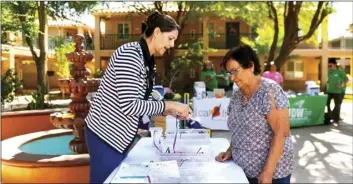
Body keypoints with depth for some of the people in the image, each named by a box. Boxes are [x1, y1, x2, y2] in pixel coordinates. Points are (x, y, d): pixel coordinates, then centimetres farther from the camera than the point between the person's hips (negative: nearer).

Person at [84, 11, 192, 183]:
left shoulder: (148, 62, 9)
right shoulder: (130, 54, -20)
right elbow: (128, 105, -26)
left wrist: (169, 111, -2)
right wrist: (168, 105, -20)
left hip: (120, 135, 9)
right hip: (105, 134, -9)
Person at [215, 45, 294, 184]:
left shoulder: (269, 90, -16)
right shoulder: (236, 95, 5)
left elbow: (281, 133, -20)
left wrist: (268, 172, -22)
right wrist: (230, 151, 0)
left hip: (272, 172, -6)